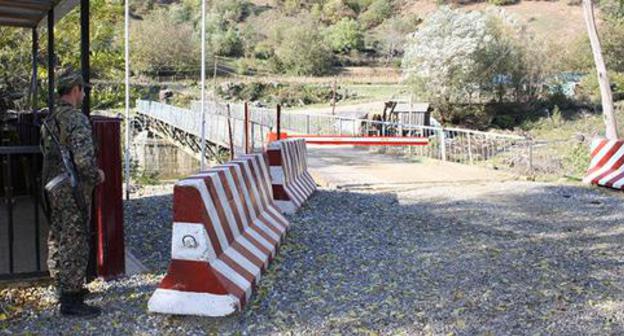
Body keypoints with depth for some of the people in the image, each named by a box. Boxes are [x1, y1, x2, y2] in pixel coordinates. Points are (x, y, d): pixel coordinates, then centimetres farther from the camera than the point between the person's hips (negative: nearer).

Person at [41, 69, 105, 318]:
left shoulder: (49, 120, 10)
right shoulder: (77, 119, -18)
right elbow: (84, 159, -26)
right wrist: (96, 177, -7)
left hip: (53, 187, 9)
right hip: (73, 189, -9)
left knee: (58, 239, 19)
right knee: (75, 242, -3)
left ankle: (63, 287, 34)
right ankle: (71, 300, 1)